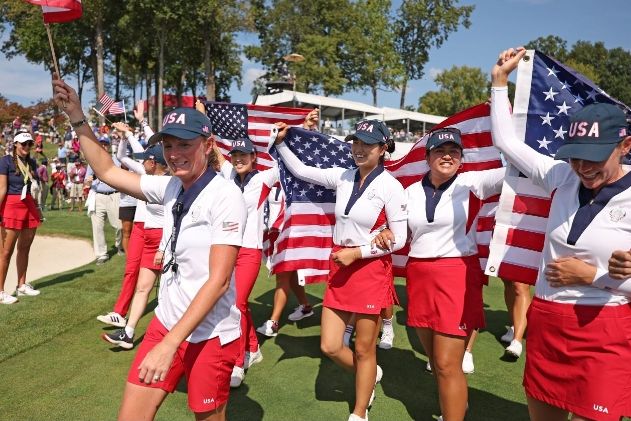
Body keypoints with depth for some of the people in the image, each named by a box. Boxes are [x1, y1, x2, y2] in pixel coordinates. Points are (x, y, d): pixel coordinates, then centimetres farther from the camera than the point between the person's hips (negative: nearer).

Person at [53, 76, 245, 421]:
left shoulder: (225, 196, -18)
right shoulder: (170, 187, 2)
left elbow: (219, 281, -22)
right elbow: (106, 171, 15)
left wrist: (170, 344, -23)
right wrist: (77, 117, 6)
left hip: (210, 333, -6)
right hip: (166, 322, 6)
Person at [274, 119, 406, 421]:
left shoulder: (390, 187, -12)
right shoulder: (343, 177, 2)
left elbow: (399, 239, -10)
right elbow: (301, 171, 14)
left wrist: (357, 252, -14)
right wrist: (280, 143, 7)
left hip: (371, 269, -5)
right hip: (339, 267, 5)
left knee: (363, 349, 8)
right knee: (329, 346, 9)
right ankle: (370, 375, 40)